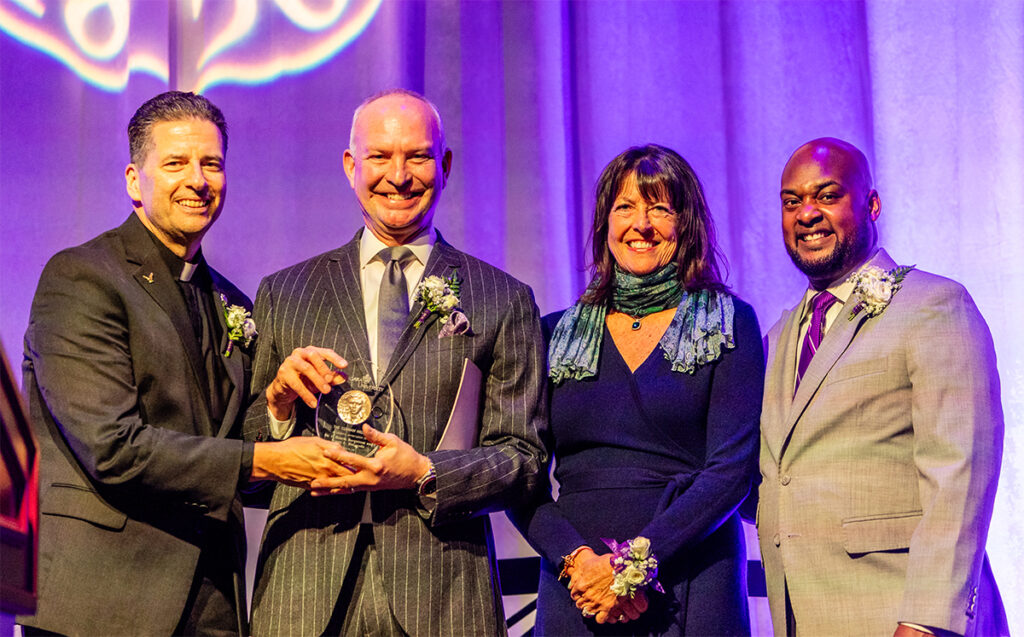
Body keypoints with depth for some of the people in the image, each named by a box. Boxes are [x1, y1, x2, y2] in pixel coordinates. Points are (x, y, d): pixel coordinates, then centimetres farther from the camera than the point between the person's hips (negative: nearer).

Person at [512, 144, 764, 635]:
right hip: (575, 591, 2)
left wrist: (636, 564, -16)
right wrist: (576, 558, -14)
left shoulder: (729, 325, 3)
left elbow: (733, 467, -6)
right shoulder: (558, 334, 9)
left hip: (691, 593, -2)